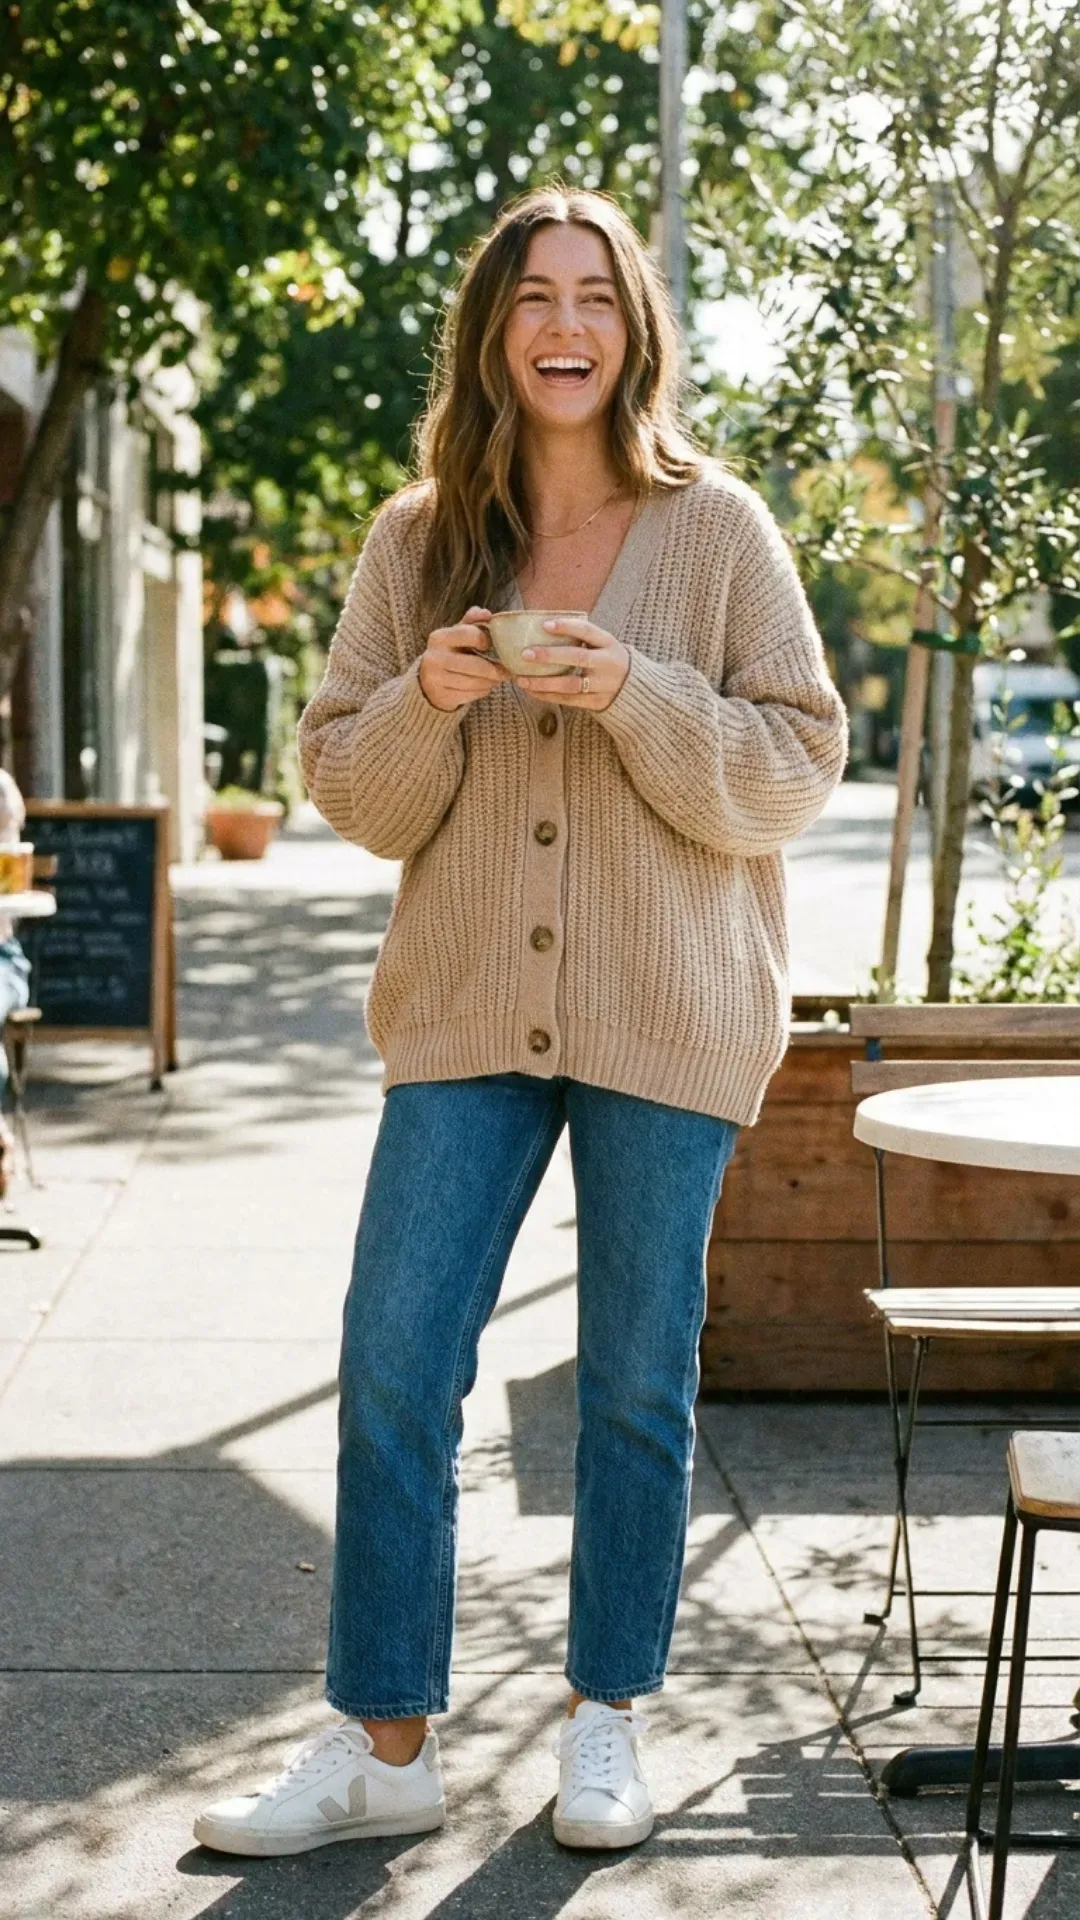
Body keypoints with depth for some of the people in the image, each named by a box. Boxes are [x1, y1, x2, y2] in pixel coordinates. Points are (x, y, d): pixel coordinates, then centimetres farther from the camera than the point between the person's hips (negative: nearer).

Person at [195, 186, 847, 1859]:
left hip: (669, 1015, -2)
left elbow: (800, 766, -3)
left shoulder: (718, 529, -1)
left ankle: (607, 1721, 24)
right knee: (391, 1368, -1)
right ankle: (384, 1745, 11)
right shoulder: (419, 540, 5)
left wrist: (637, 696, -19)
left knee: (638, 1381, 7)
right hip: (468, 1002, 2)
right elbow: (349, 789, 6)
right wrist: (429, 698, -14)